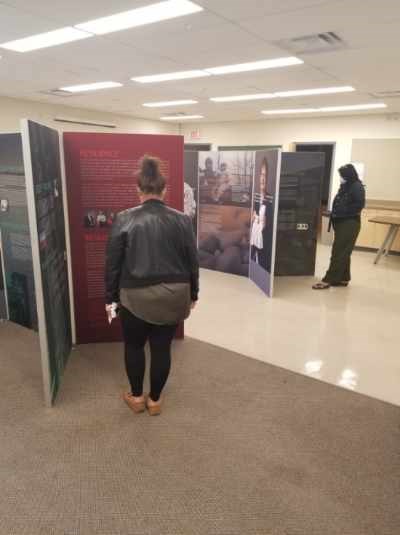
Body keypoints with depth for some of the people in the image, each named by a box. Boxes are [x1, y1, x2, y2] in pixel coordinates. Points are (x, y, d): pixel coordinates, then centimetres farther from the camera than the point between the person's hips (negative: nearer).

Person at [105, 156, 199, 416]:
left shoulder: (124, 219, -8)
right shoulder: (182, 220, -4)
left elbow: (112, 263, -4)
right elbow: (193, 261, 2)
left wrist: (111, 297, 6)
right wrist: (193, 294, 13)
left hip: (136, 296, -1)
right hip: (173, 295, 2)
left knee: (134, 345, 19)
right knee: (162, 347, 13)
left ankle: (136, 397, 32)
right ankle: (155, 399, 28)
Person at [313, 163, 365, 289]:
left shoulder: (357, 187, -11)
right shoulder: (345, 187, 14)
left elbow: (359, 205, -18)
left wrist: (343, 211, -19)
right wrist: (335, 213, 3)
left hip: (350, 224, -9)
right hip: (341, 222, 9)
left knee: (339, 253, -7)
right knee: (343, 252, 13)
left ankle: (328, 280, -6)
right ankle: (343, 278, 21)